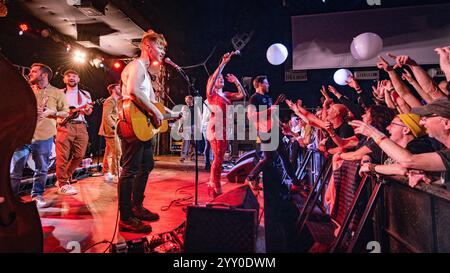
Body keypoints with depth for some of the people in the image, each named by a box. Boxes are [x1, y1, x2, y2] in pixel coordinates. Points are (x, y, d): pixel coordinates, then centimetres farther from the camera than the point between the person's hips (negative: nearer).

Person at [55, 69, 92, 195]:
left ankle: (64, 178, 20)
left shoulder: (85, 94, 19)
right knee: (63, 156, -8)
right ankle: (63, 184, 0)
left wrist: (87, 110, -3)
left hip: (81, 127, 3)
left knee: (79, 156, 1)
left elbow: (89, 111, 20)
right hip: (64, 126, -3)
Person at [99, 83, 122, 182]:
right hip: (111, 130, -10)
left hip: (111, 130, 10)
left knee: (109, 152, 13)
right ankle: (116, 173, -6)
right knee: (117, 152, -11)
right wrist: (114, 127, -22)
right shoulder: (110, 100, -11)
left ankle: (106, 173, 20)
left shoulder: (115, 101, 21)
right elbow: (106, 116, -21)